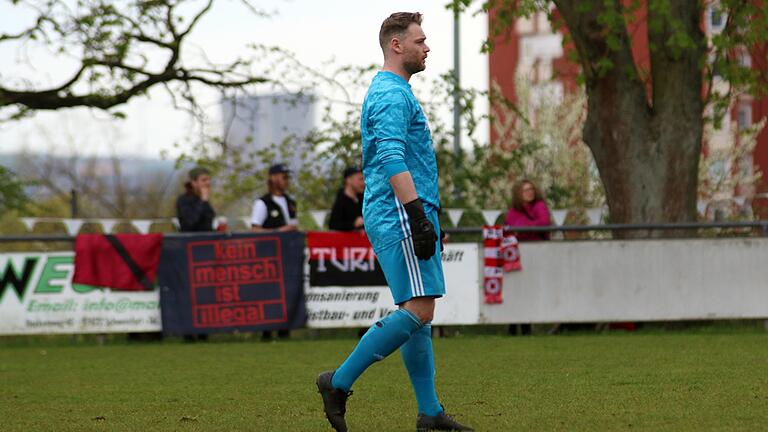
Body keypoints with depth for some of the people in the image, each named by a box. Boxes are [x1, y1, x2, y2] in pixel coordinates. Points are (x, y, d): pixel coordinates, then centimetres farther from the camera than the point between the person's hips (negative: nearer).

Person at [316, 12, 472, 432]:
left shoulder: (391, 93, 22)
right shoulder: (393, 95, -11)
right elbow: (393, 161, -22)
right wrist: (419, 216, -27)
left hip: (404, 219, 11)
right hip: (398, 217, -11)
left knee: (418, 314, 8)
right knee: (417, 311, -15)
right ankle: (339, 382, -10)